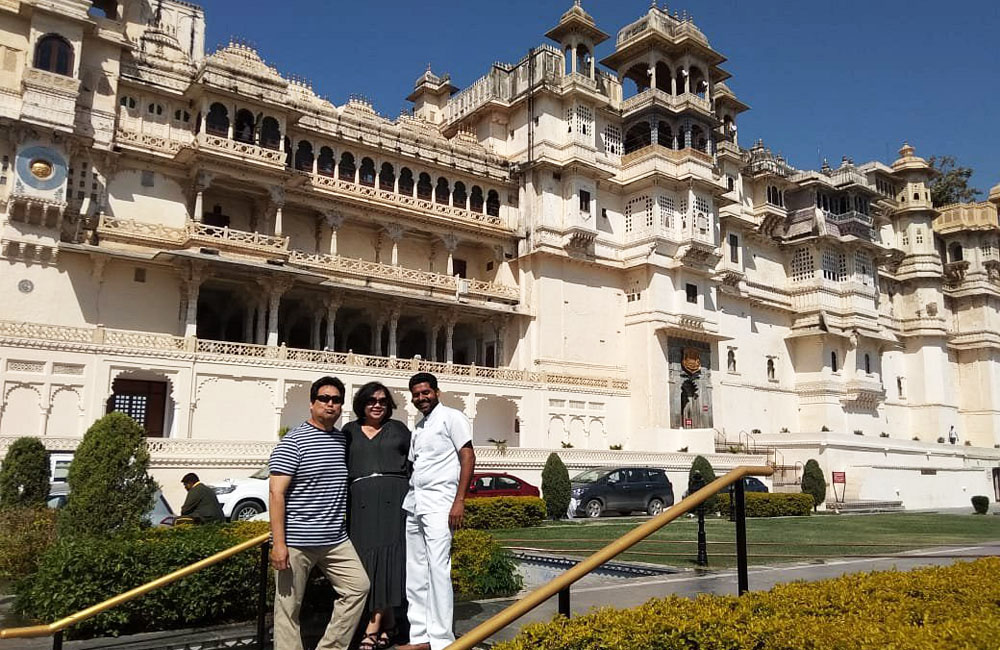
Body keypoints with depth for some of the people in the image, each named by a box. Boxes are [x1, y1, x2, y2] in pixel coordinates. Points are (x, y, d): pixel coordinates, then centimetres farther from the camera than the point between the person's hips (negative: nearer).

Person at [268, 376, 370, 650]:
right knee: (288, 608, 1)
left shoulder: (343, 439, 10)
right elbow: (276, 493, -13)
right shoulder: (293, 441, -9)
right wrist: (278, 543, -18)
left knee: (358, 586, 3)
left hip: (336, 540, 6)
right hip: (297, 542, -6)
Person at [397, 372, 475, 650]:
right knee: (415, 573, 8)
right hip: (414, 504, 8)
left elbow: (468, 458, -8)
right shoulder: (417, 428, 20)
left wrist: (459, 501, -15)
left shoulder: (451, 418, -1)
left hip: (438, 504, -7)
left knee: (438, 569, -9)